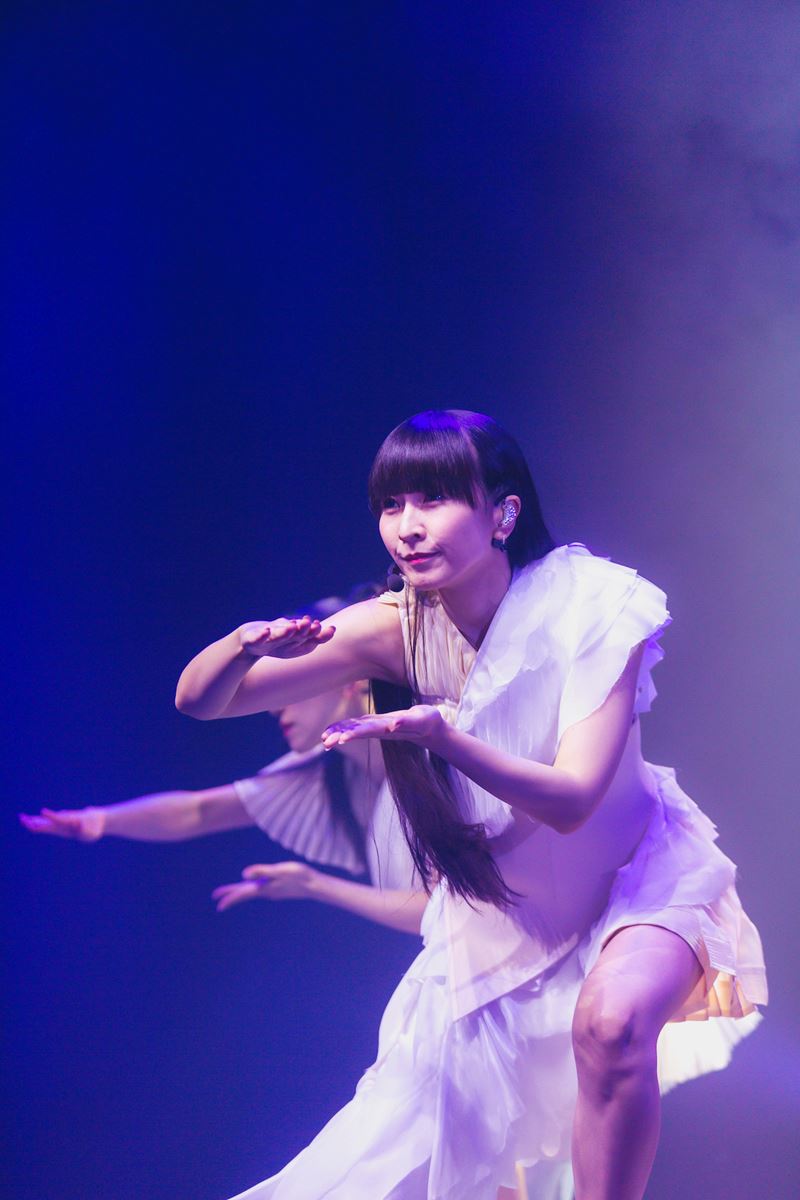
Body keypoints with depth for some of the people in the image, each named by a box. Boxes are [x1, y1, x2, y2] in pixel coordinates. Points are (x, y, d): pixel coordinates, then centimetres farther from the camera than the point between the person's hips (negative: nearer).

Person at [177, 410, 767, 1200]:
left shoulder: (590, 609, -24)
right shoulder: (396, 629, -16)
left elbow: (571, 802, -32)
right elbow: (197, 699, -17)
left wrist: (442, 736, -48)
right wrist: (248, 644, -40)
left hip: (633, 875, -3)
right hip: (492, 896, 4)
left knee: (610, 1021, -35)